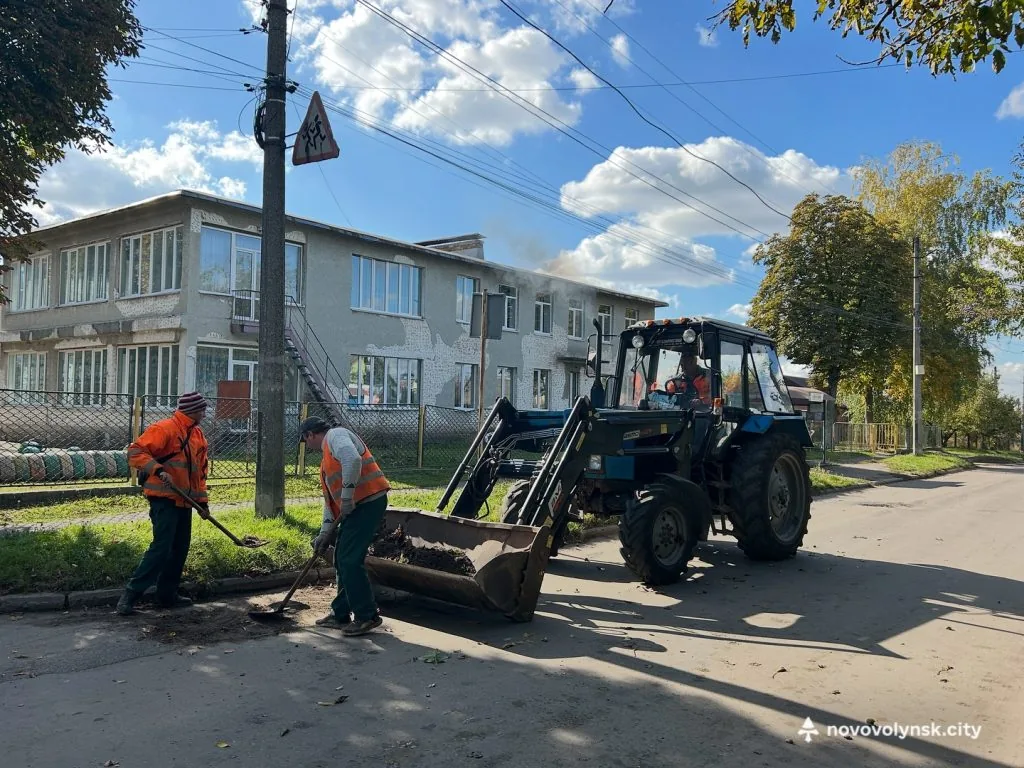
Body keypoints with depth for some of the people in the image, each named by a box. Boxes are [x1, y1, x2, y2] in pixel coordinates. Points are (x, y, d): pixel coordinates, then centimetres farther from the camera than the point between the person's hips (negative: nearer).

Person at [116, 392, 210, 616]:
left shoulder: (198, 436, 15)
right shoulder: (164, 429, -11)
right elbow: (135, 451, -17)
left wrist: (202, 500, 16)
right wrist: (158, 470, -28)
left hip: (184, 502, 9)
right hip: (164, 499, -9)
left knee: (180, 548, 11)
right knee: (161, 548, -12)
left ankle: (167, 595, 21)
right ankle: (130, 595, -3)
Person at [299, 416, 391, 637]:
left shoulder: (336, 435, -4)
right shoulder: (327, 454, 27)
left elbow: (353, 460, -26)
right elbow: (330, 496, 25)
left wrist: (347, 496, -21)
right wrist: (325, 532, 20)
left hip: (368, 502, -10)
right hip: (356, 506, 10)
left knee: (350, 560, -9)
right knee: (342, 560, 14)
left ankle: (367, 616, -1)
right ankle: (341, 614, 25)